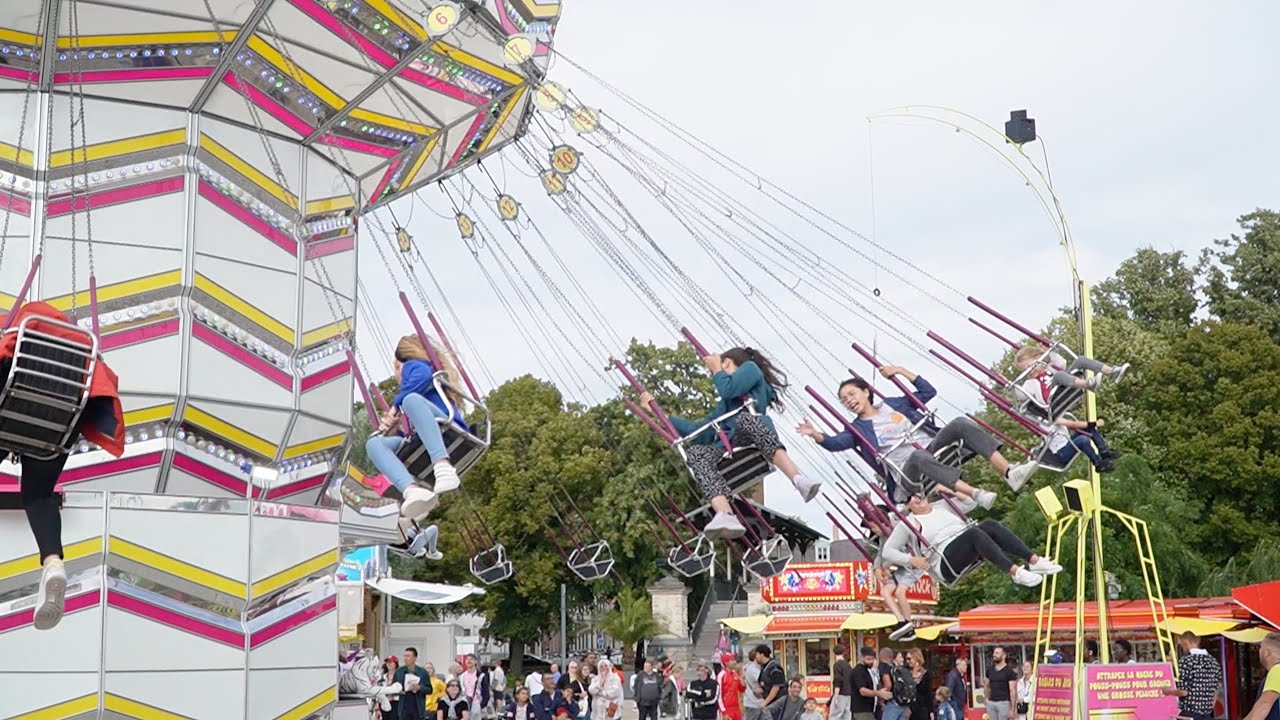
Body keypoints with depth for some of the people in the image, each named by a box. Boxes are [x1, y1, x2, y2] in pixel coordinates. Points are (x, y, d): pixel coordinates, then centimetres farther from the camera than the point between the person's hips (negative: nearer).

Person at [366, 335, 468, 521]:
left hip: (448, 432, -7)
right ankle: (412, 491, -46)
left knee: (412, 399, -32)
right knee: (374, 444, -12)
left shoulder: (413, 365, 15)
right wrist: (394, 424, 19)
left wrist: (396, 405, -3)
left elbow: (424, 375, -12)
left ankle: (443, 467, -54)